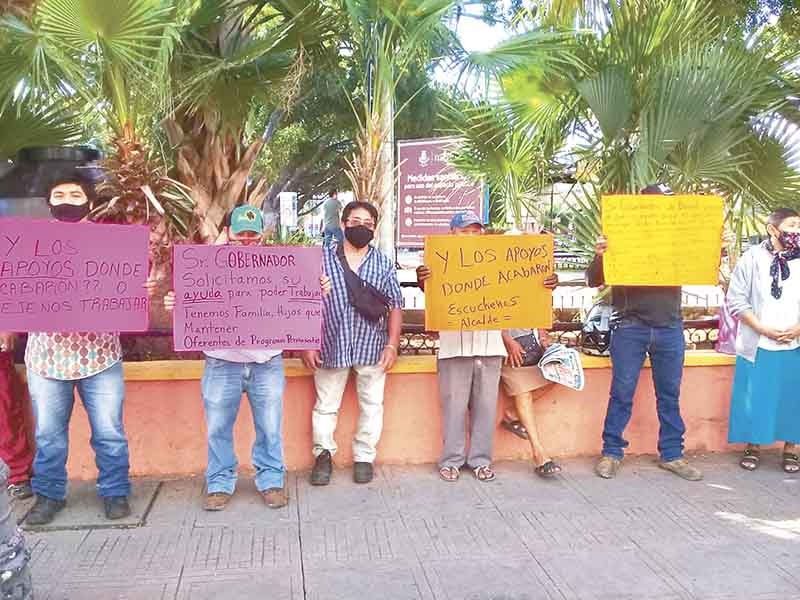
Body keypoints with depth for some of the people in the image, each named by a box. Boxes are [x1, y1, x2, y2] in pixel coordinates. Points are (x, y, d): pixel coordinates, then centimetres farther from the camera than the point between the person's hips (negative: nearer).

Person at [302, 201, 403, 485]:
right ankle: (323, 454, 28)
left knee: (371, 405, 8)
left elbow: (395, 306, 4)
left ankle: (364, 457, 24)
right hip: (331, 345, -1)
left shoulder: (383, 263, 4)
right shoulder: (321, 258, 0)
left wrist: (392, 345, -4)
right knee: (326, 405, 9)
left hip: (372, 347, 1)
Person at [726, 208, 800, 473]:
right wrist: (763, 329, -13)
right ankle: (752, 447, 19)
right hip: (758, 346, -2)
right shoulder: (752, 258, -2)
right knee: (754, 398, 4)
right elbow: (736, 300, -5)